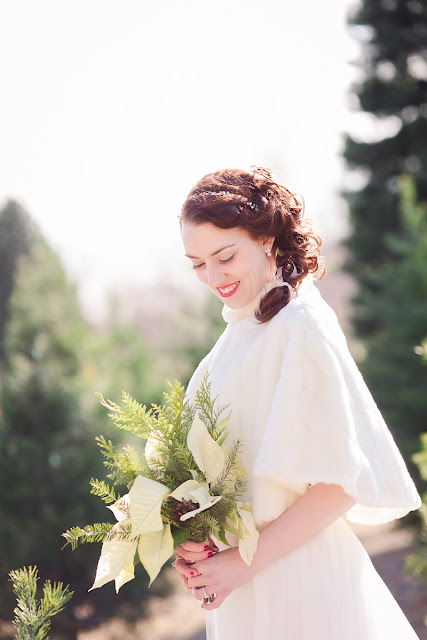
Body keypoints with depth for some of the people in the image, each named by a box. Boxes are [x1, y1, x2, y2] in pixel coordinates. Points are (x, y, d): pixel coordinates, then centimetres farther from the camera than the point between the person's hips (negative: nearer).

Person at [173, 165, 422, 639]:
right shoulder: (242, 330, 7)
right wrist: (194, 538, -3)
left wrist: (246, 562, -18)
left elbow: (343, 481, -20)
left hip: (297, 582, -7)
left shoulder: (300, 324, -17)